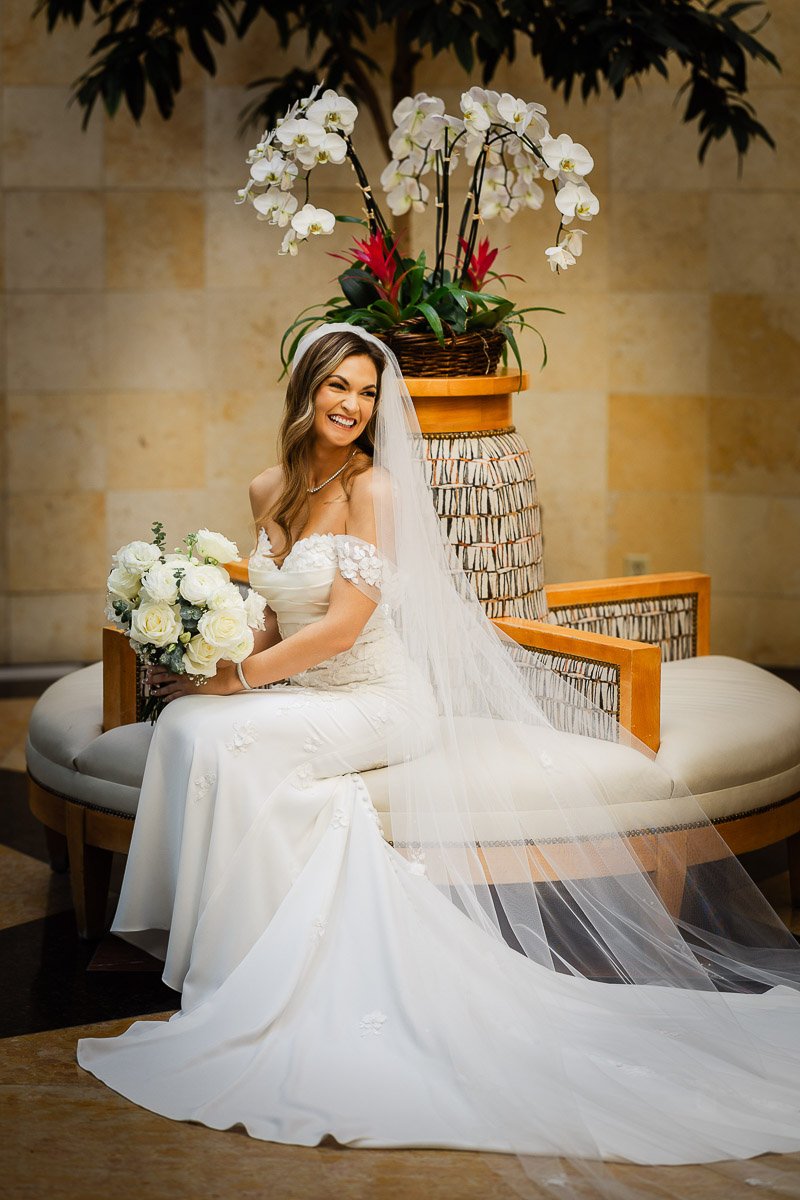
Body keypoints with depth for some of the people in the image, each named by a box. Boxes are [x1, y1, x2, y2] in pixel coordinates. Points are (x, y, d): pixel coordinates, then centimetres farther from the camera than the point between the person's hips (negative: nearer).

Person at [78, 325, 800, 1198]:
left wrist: (241, 678, -17)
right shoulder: (270, 491, 10)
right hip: (301, 698, 7)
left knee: (222, 740, -29)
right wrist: (220, 662, -2)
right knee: (187, 725, -21)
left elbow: (341, 625, -18)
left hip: (375, 701, -7)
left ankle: (243, 970, -19)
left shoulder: (373, 488, -12)